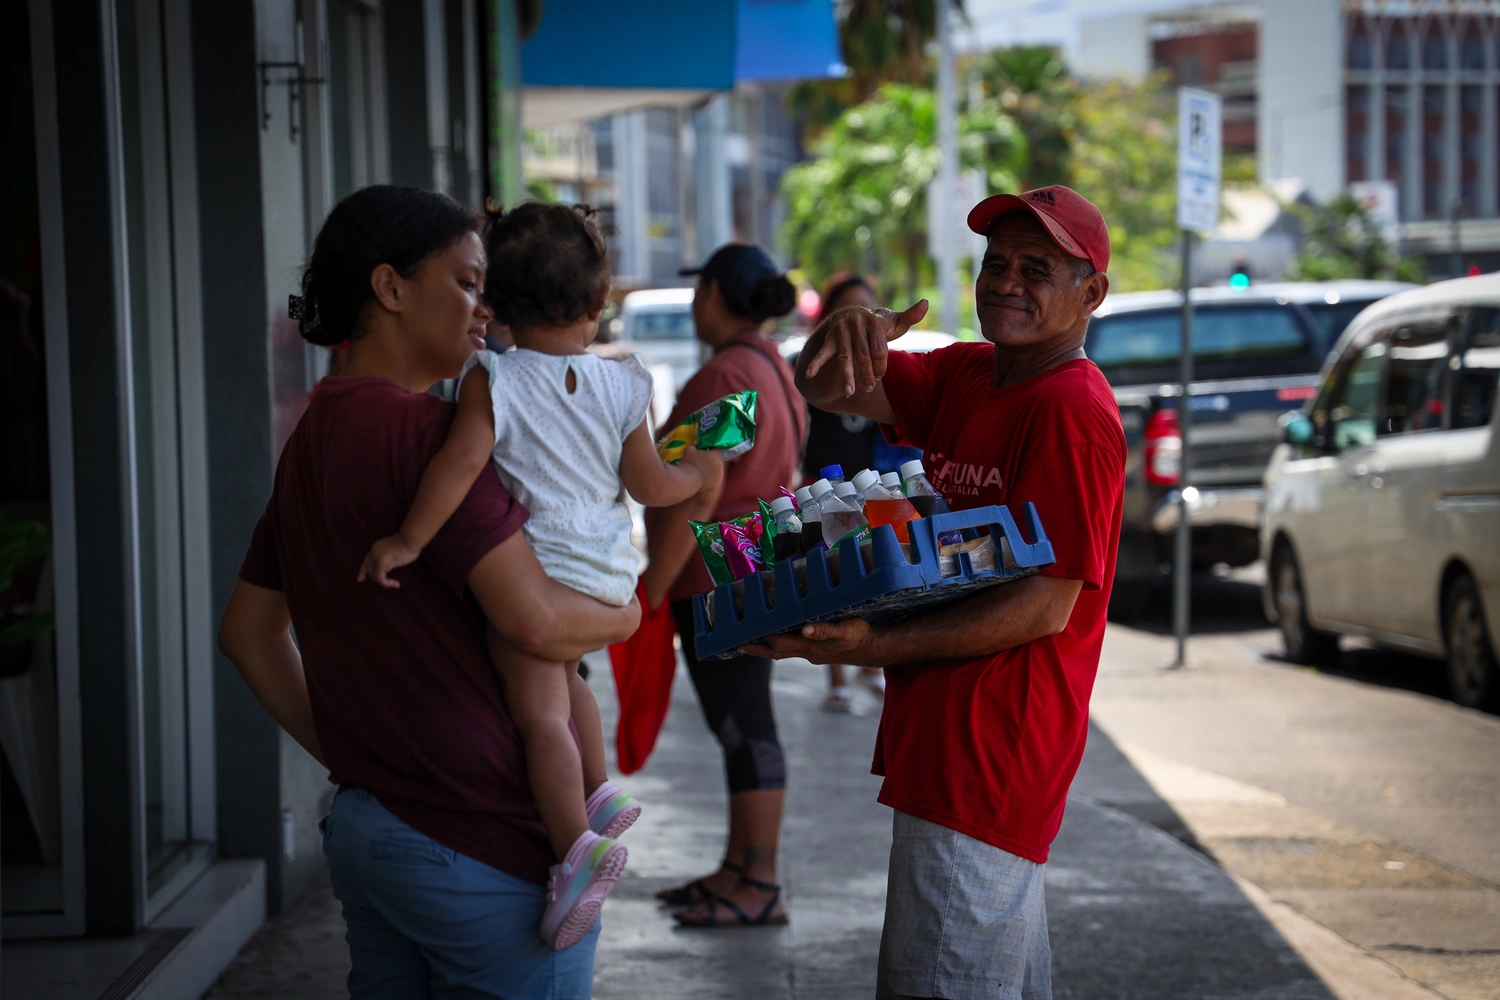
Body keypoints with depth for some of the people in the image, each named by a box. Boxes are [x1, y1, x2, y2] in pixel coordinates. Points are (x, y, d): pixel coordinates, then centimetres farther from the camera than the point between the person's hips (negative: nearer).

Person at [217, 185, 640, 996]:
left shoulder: (313, 436, 13)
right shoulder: (422, 428, -16)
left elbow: (248, 633, 20)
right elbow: (536, 622, -23)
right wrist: (627, 616, -3)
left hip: (360, 830, 9)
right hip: (479, 842, -9)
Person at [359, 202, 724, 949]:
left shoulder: (490, 379, -8)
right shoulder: (619, 388, 3)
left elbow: (463, 461, -21)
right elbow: (650, 485, 7)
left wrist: (408, 539, -19)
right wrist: (699, 473, 26)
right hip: (605, 572, 6)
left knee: (539, 711, -9)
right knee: (562, 679, 30)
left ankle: (577, 846, -23)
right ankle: (598, 792, 30)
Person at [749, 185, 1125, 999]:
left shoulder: (1071, 410, -16)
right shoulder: (963, 376, 11)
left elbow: (1047, 605, -20)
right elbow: (825, 389, 6)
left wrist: (880, 646, -25)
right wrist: (849, 332, -18)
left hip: (991, 744, -10)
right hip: (941, 737, 10)